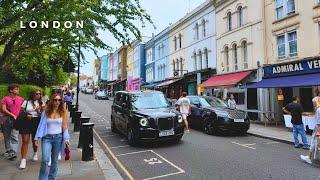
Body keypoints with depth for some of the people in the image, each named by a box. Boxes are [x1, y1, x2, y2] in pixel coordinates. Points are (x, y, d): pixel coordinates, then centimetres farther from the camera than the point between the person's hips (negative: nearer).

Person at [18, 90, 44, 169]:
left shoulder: (41, 103, 5)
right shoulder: (26, 102, 2)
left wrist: (39, 112, -15)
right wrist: (26, 115, -13)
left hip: (37, 122, 1)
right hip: (26, 122, -1)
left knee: (35, 140, 13)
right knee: (25, 141, -5)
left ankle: (35, 153, 39)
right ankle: (23, 160, 0)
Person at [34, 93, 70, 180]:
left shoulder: (63, 112, 0)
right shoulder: (46, 112, 0)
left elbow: (64, 126, 1)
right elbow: (41, 125, 2)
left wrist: (66, 138, -3)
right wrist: (37, 137, -4)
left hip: (58, 137, 0)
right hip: (47, 137, 0)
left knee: (54, 160, 11)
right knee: (45, 159, -11)